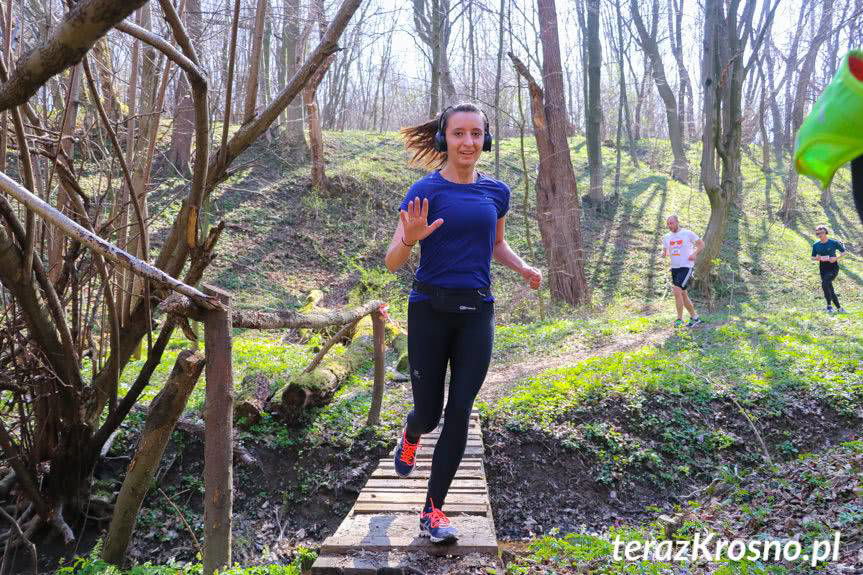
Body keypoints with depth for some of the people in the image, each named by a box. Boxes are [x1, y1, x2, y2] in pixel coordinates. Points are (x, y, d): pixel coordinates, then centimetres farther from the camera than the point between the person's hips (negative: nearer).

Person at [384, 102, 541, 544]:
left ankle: (433, 512, 14)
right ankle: (409, 438, 47)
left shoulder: (496, 192, 5)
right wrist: (409, 239, -32)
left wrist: (523, 268, 2)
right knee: (428, 411, 7)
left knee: (459, 413, 0)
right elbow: (391, 263, -11)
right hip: (431, 311, -3)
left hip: (477, 313, 3)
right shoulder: (426, 190, -8)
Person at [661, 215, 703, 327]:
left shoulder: (688, 234, -6)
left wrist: (694, 254, -10)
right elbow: (665, 252, 15)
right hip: (674, 268, 7)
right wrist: (664, 253, -8)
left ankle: (679, 318, -9)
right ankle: (695, 318, 26)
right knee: (683, 295, 12)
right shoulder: (667, 237, 8)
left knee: (677, 291, -20)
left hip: (686, 267, -7)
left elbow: (701, 243, 5)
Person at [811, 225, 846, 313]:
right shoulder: (816, 245, 5)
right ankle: (839, 308, 18)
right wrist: (817, 258, -11)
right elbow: (813, 258, 12)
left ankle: (829, 305, -13)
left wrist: (836, 258, -14)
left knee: (824, 283, -25)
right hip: (823, 269, 4)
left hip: (833, 267, -4)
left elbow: (843, 252, 4)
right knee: (830, 290, 5)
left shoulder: (834, 243, -5)